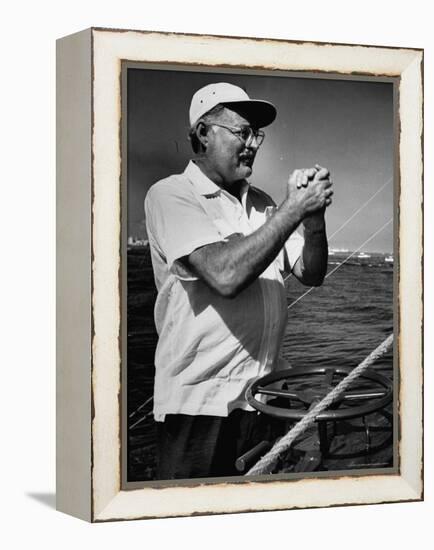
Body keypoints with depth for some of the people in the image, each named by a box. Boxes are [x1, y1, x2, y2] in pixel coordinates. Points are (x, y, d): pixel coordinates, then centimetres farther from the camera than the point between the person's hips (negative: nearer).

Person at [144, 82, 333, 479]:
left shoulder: (260, 204, 13)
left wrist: (314, 216, -9)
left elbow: (311, 274, 9)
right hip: (201, 402, -6)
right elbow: (226, 275, -22)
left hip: (264, 396, 6)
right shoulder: (171, 195, -8)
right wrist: (294, 208, -18)